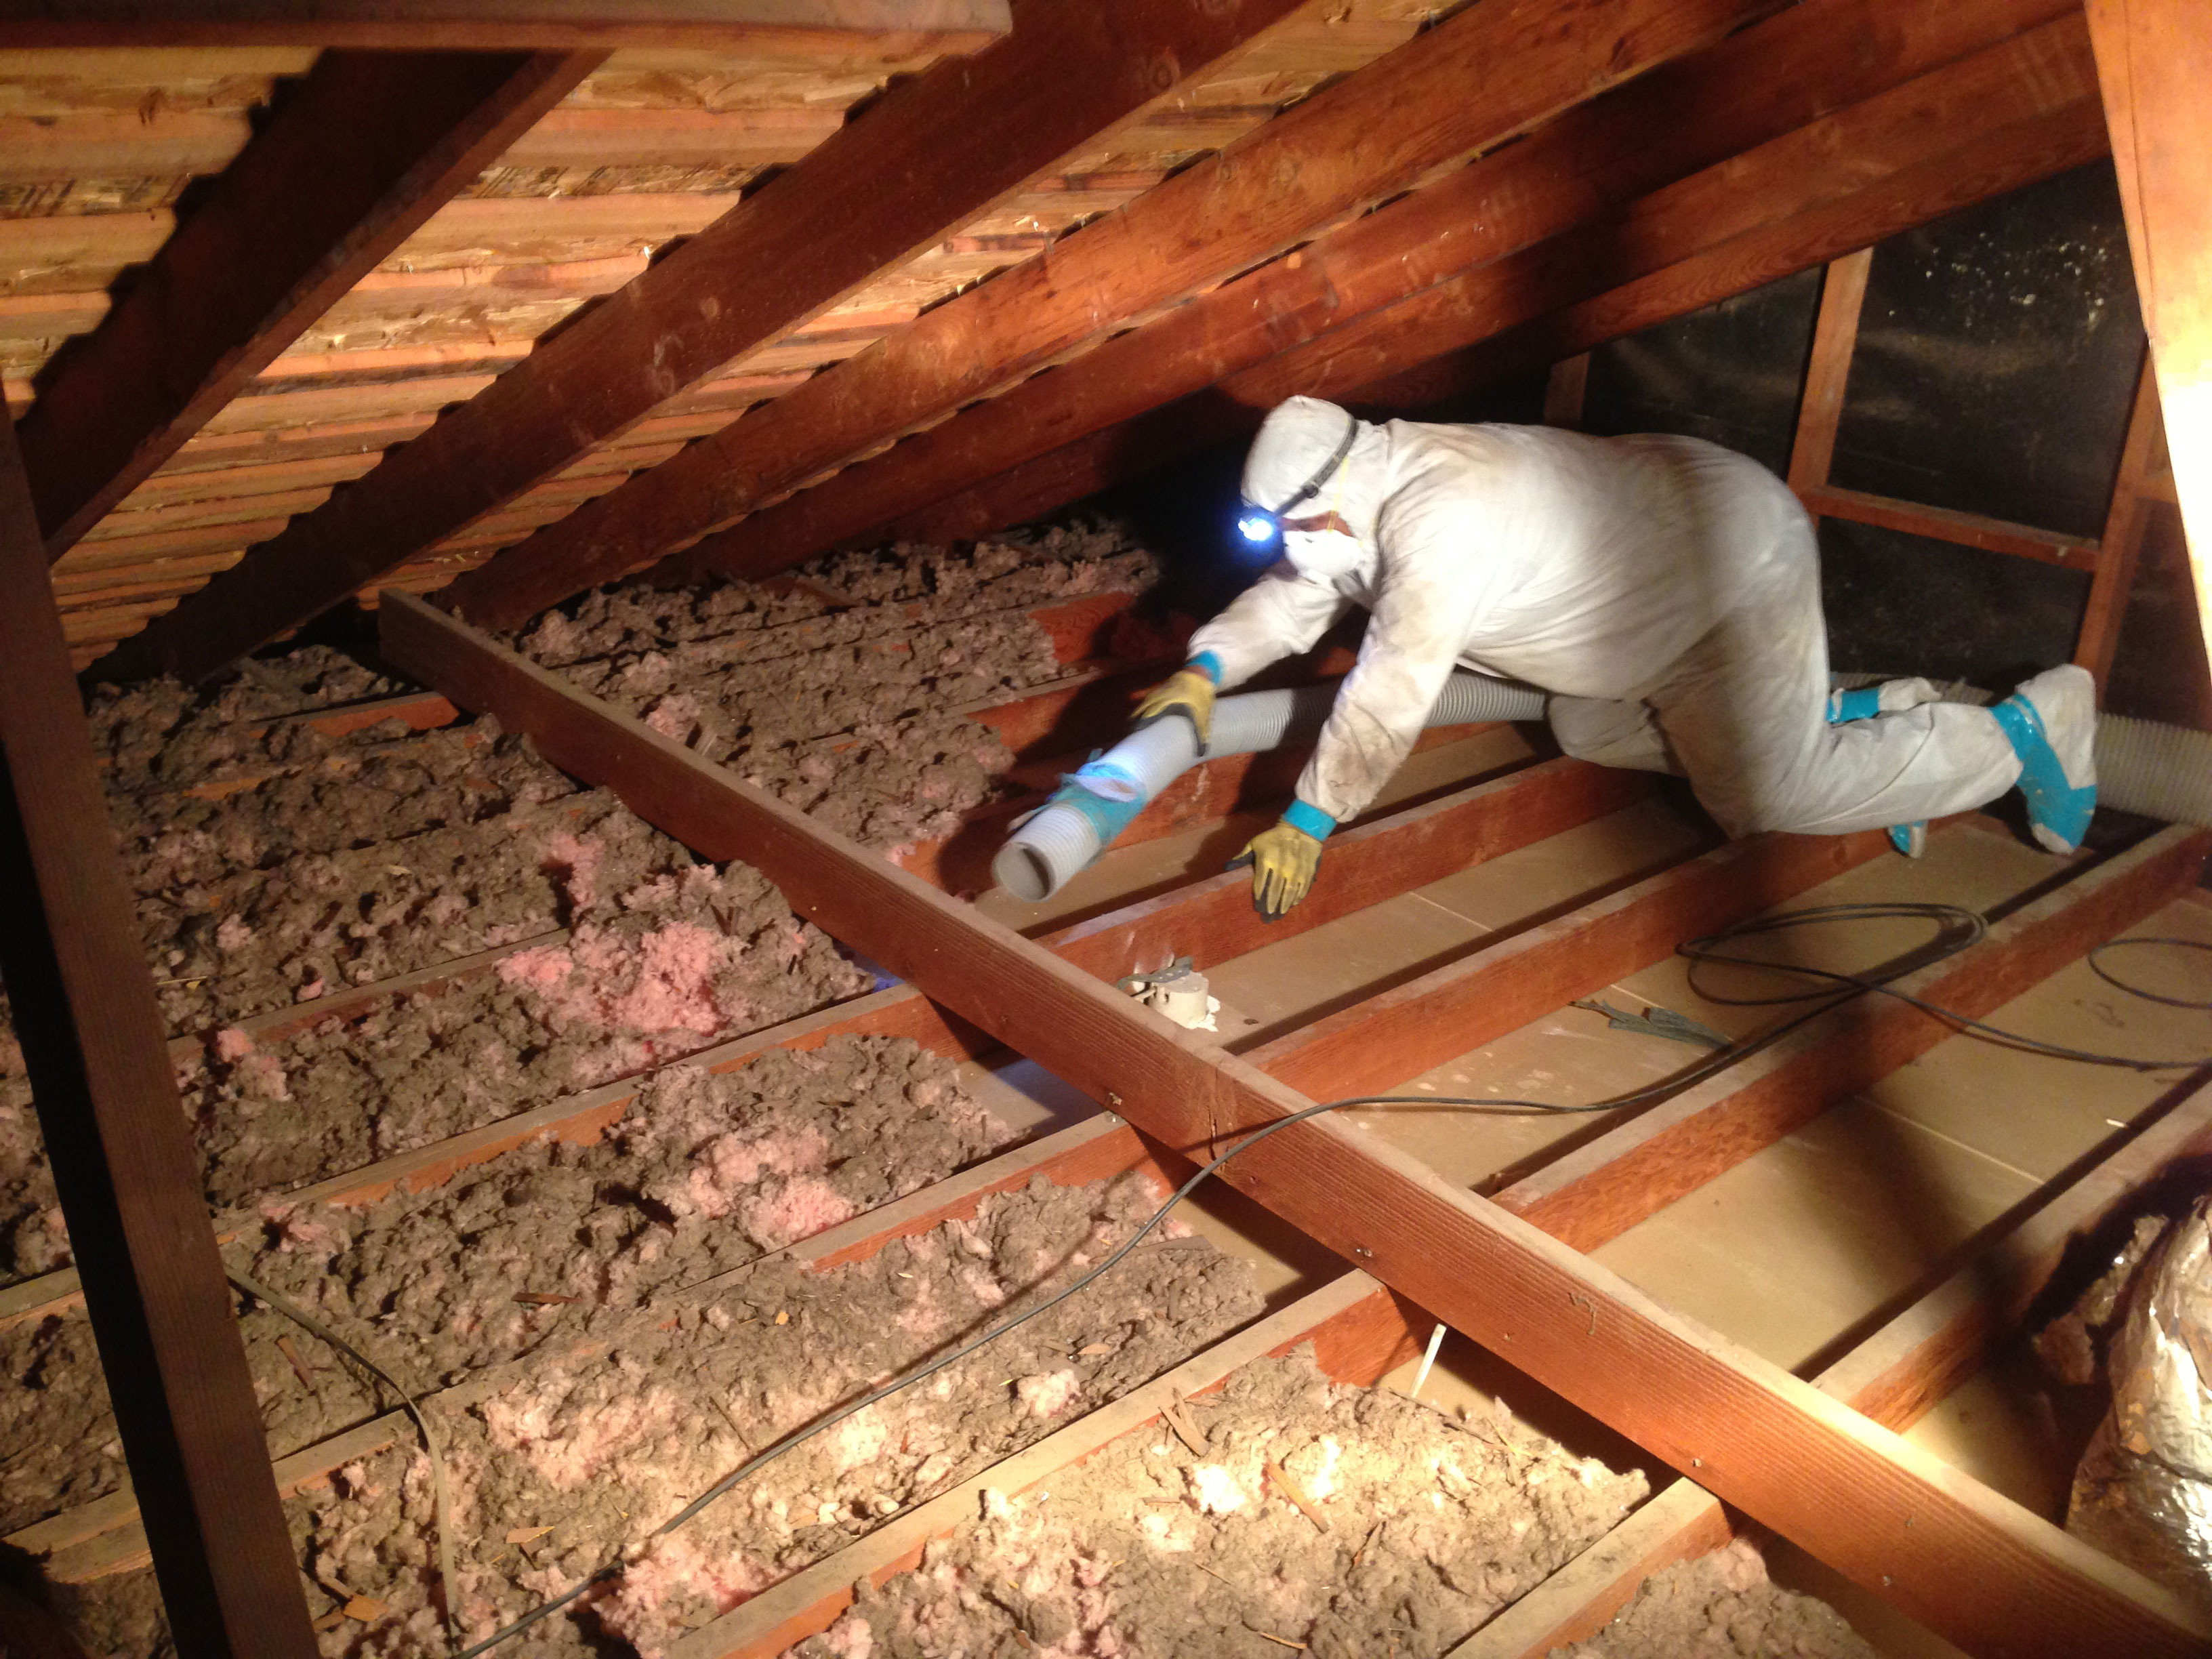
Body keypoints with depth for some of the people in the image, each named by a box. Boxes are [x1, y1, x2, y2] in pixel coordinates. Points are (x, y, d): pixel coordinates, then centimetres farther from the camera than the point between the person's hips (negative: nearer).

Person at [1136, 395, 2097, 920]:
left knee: (1771, 796, -7)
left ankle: (2026, 731, 11)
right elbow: (1295, 596, 7)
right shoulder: (1369, 488, -3)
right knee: (1587, 734, 16)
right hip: (1679, 549, 10)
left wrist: (1307, 824, -30)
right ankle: (1842, 717, 20)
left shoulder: (1437, 520, -33)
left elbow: (1392, 695, -35)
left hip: (1742, 563, -10)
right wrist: (1205, 672, -9)